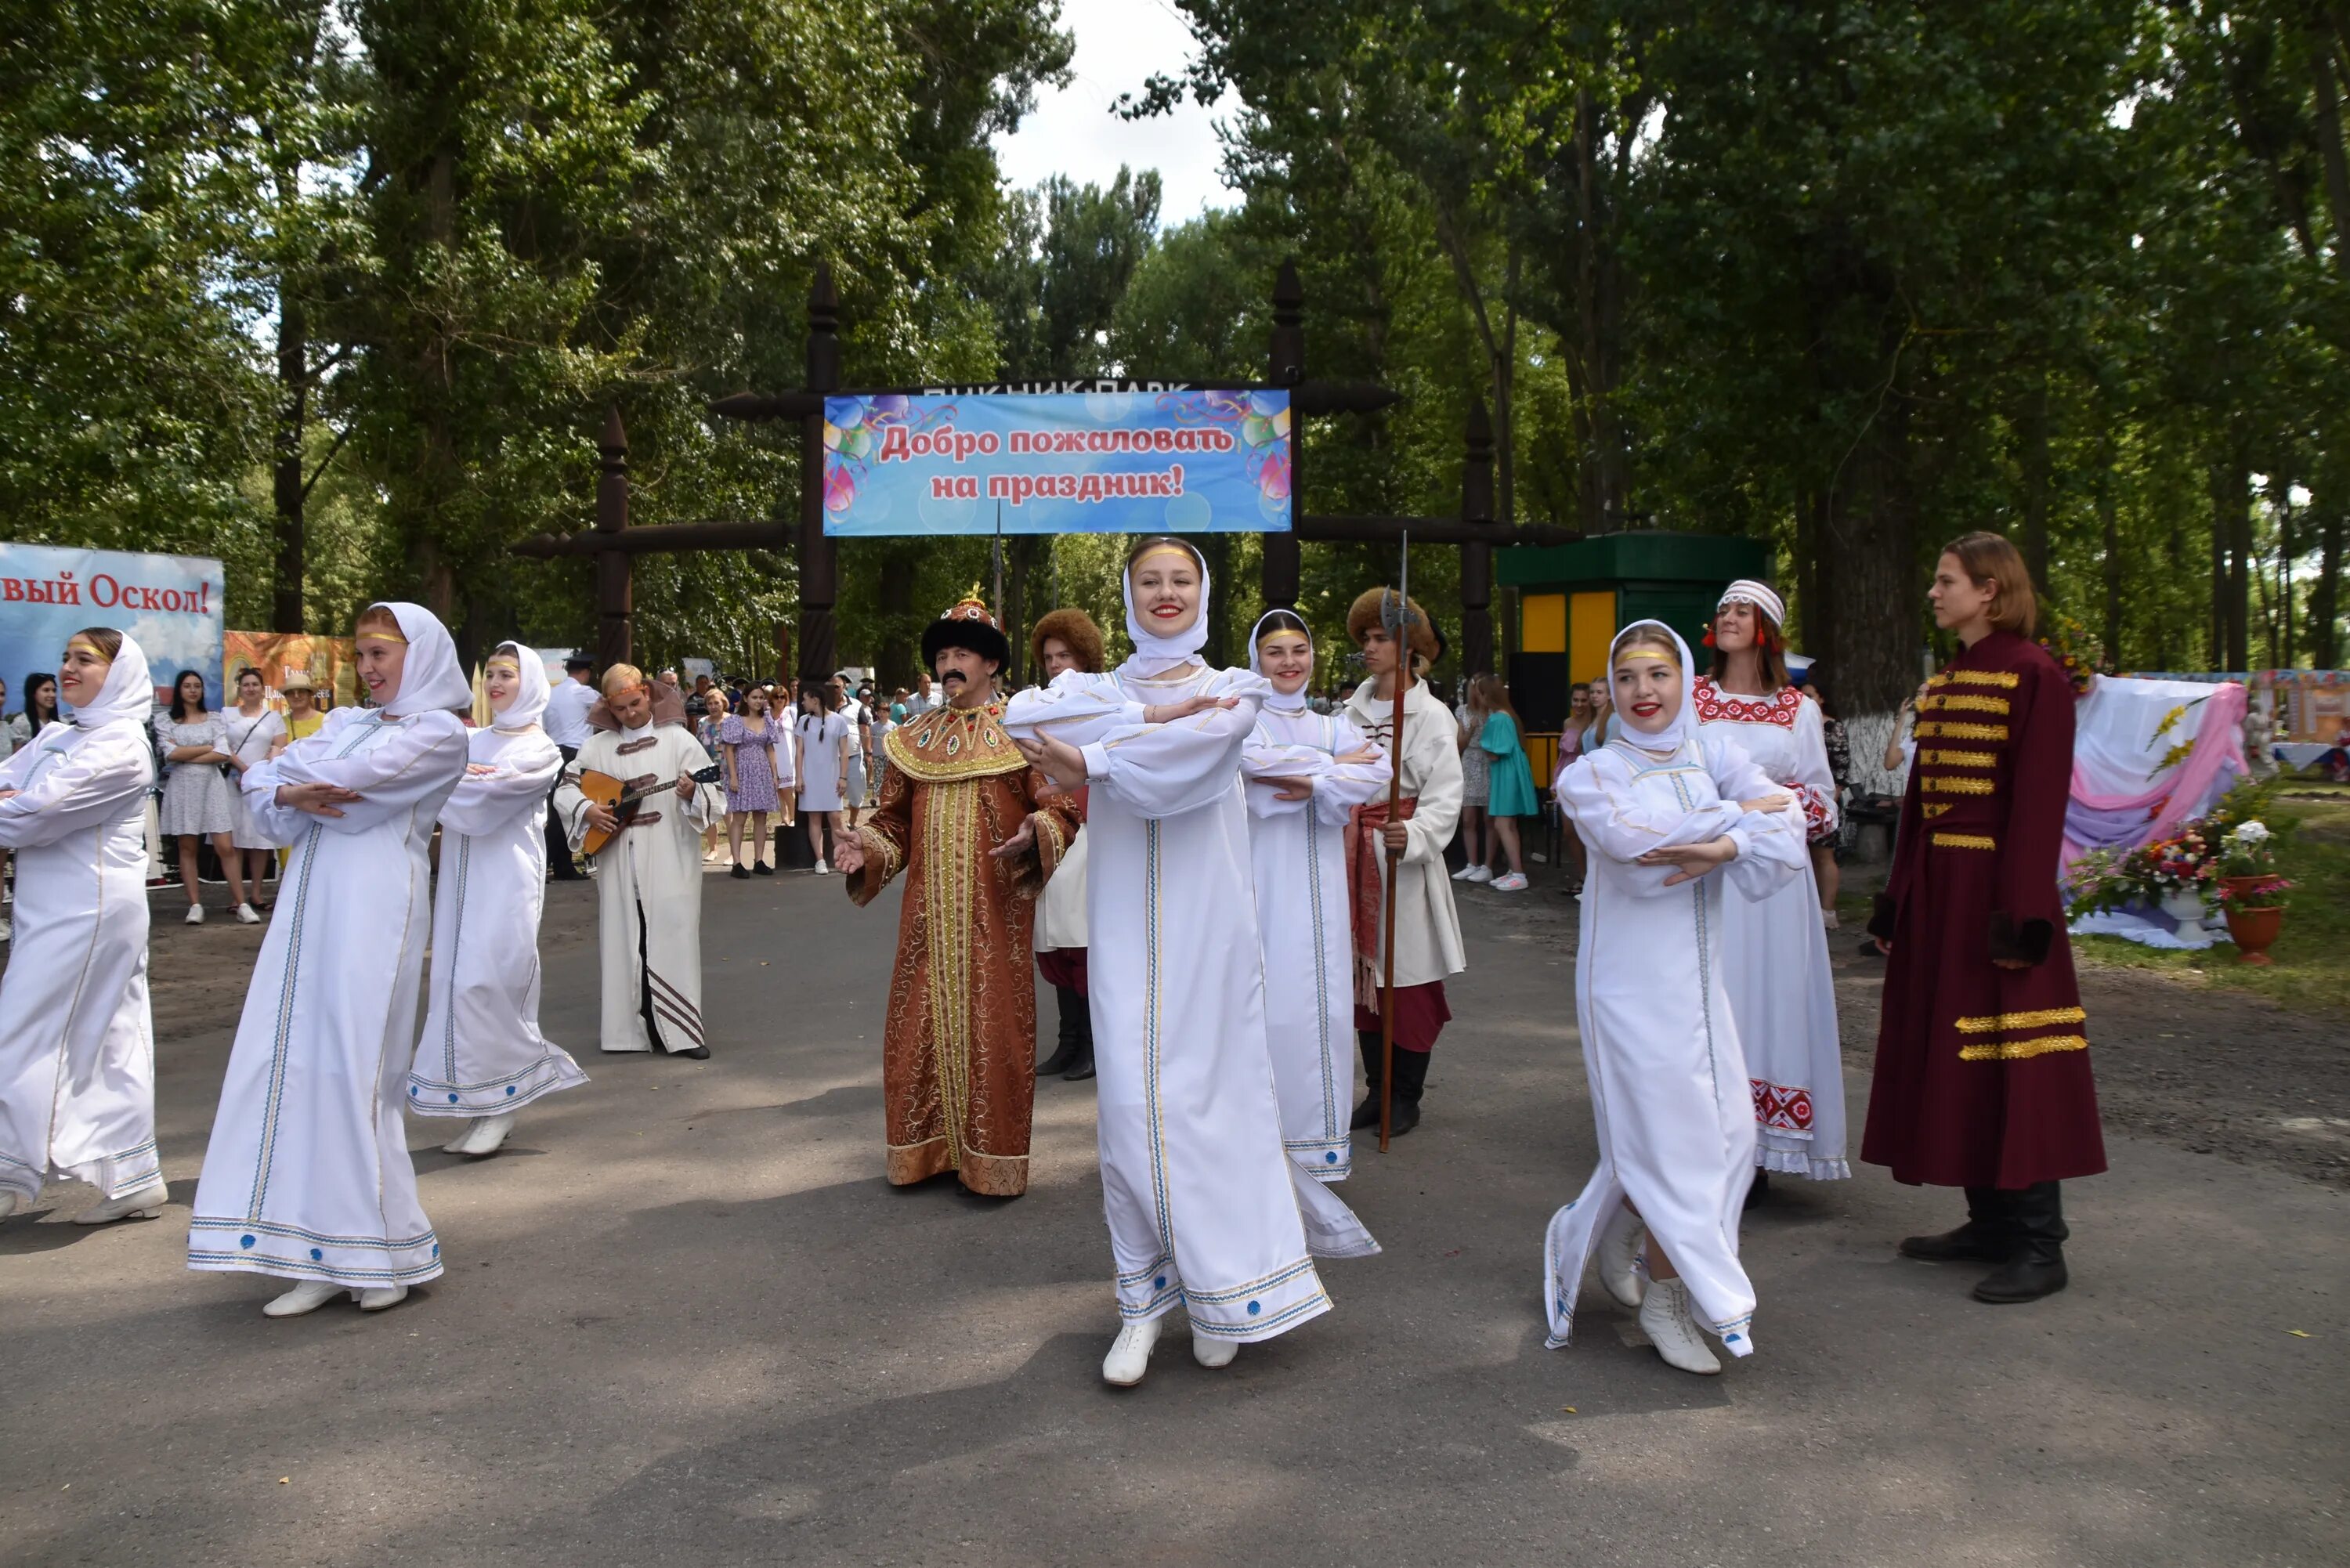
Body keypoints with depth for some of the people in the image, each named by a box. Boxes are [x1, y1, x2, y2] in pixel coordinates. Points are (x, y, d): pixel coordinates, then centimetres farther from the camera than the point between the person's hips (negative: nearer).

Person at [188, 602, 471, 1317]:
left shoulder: (438, 732, 0)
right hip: (312, 901, 7)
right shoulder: (347, 721, 20)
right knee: (295, 1059, 2)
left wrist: (289, 774, 5)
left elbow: (350, 775, -14)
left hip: (376, 903, -7)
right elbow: (262, 782, 12)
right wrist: (293, 794, -11)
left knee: (353, 1064, -7)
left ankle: (385, 1250, 5)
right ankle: (325, 1258, 8)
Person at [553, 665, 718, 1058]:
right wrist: (586, 810, -5)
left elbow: (710, 794, -4)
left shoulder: (678, 739, 1)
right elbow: (565, 787, 14)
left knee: (673, 937, -7)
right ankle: (633, 1030, 13)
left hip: (670, 860, -3)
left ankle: (681, 1031, -4)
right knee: (625, 940, 5)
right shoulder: (598, 746, 9)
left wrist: (691, 794, -26)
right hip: (618, 861, 3)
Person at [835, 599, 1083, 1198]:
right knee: (921, 1026, 7)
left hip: (995, 912, -4)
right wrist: (867, 848, -4)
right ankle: (928, 1150, 20)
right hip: (928, 913, 4)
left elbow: (1059, 809, -5)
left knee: (992, 1029, 1)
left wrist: (1035, 834, -25)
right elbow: (896, 821, 15)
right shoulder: (916, 738, 12)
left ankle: (991, 1159, 11)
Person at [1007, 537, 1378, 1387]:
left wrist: (1088, 759, -14)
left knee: (1211, 1091, -2)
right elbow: (1021, 716, -10)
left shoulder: (1233, 690, 8)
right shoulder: (1101, 688, 12)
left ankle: (1222, 1290, 13)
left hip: (1208, 920, -1)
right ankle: (1144, 1300, 10)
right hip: (1126, 924, 1)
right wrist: (1151, 715, -14)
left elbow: (1197, 746, -15)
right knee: (1132, 1099, -1)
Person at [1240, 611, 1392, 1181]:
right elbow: (1249, 757, -18)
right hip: (1262, 875, -3)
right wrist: (1333, 765, -9)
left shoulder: (1333, 727, 15)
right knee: (1265, 999, -5)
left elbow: (1379, 774, -4)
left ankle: (1318, 1134, 8)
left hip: (1317, 881, 3)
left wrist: (1312, 785, -17)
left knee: (1320, 998, 0)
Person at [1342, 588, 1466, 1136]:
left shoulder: (1431, 715, -7)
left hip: (1404, 858, -5)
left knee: (1410, 980, 0)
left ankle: (1407, 1096, 14)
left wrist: (1412, 835, -31)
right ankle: (1376, 1087, 22)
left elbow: (1444, 796, -14)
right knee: (1362, 973, 10)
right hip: (1355, 856, 6)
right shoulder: (1353, 711, 10)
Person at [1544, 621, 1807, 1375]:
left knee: (1729, 1131, 5)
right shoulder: (1592, 774, -4)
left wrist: (1725, 847, -26)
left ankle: (1606, 1235, 28)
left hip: (1699, 975, 5)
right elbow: (1636, 848, -22)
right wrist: (1739, 816, -13)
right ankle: (1665, 1298, 16)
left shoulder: (1712, 753, 6)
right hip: (1631, 978, -4)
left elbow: (1786, 823, -8)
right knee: (1666, 1135, -2)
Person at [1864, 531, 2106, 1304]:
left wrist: (2023, 912, -19)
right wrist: (1899, 896, 14)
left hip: (1993, 887, -9)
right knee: (1951, 1055, 11)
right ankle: (1991, 1223, 21)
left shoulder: (2035, 675, -9)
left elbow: (2041, 800, -15)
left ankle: (2039, 1245, 5)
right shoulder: (1942, 681, 15)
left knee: (2007, 1057, -4)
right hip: (1938, 888, 9)